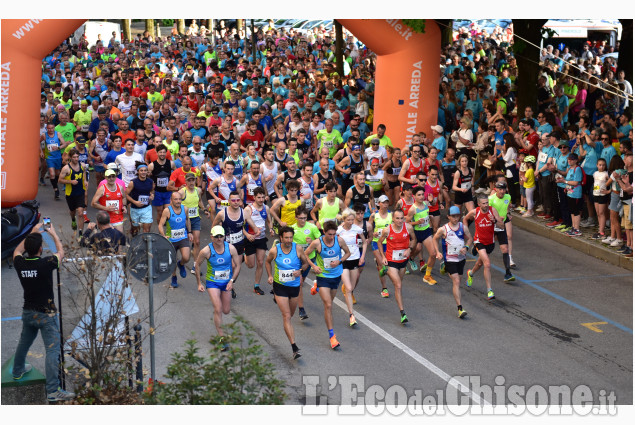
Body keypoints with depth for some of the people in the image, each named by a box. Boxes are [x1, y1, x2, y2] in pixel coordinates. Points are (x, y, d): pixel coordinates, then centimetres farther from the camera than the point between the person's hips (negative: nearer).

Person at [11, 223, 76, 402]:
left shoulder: (20, 263, -8)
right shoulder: (46, 264, -22)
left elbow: (18, 250, 18)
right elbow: (61, 252, 0)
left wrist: (32, 233, 22)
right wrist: (53, 234, 14)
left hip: (28, 312, 6)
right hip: (46, 314, -6)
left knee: (24, 342, 28)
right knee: (53, 350, -6)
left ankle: (18, 371, 51)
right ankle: (53, 390, -11)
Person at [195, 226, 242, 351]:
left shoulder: (231, 248, -13)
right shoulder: (206, 251, -17)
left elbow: (237, 265, -2)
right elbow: (197, 265, -1)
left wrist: (232, 281, -13)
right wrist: (199, 283, 0)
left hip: (226, 282, 3)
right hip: (212, 282, -3)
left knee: (226, 311, 10)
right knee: (218, 310, -15)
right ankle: (221, 337, -8)